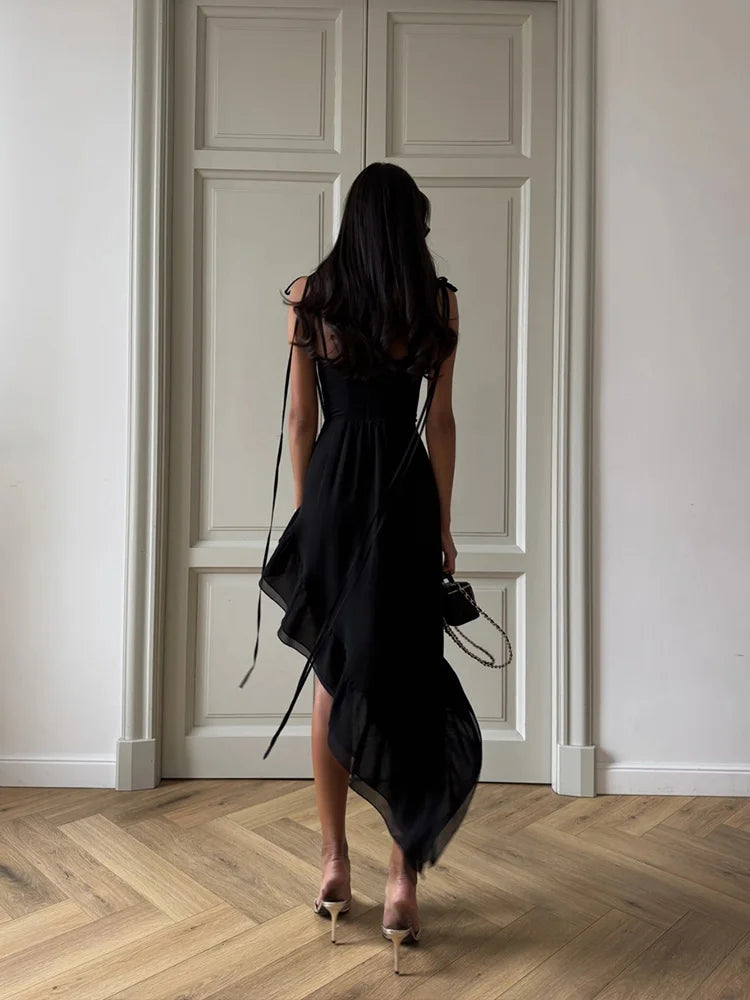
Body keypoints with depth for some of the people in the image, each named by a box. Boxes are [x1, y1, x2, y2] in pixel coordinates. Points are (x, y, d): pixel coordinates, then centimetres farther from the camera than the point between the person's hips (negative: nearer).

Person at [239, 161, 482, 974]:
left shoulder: (308, 295, 4)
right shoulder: (438, 301, 2)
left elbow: (301, 417, 4)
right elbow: (440, 419, 1)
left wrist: (305, 511, 11)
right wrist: (443, 525, 6)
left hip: (331, 488, 1)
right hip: (406, 491, -1)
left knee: (332, 674, 12)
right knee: (404, 675, 5)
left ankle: (334, 866, 21)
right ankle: (403, 881, 8)